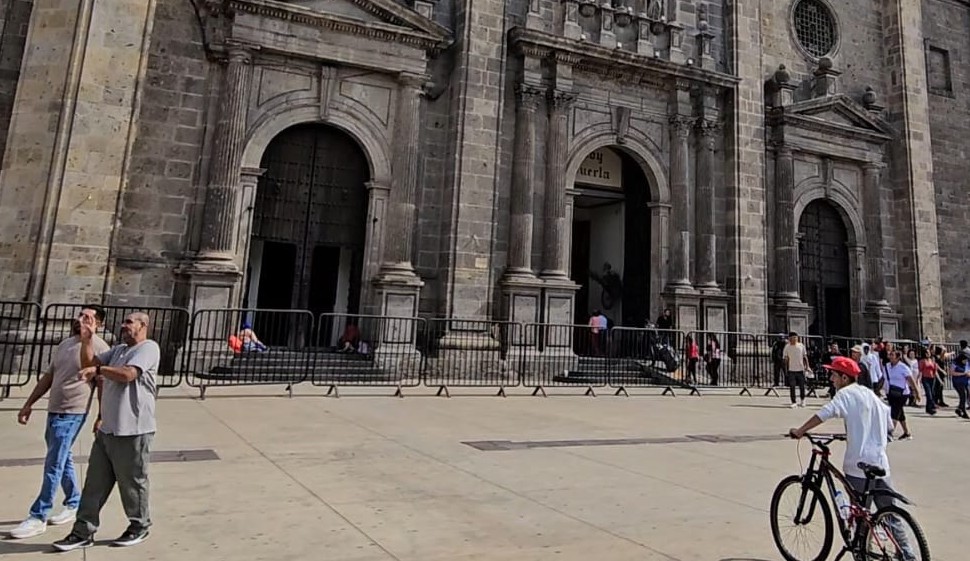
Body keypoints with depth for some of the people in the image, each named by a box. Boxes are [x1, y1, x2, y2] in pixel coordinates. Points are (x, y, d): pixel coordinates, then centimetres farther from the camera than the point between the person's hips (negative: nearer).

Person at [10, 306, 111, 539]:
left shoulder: (99, 347, -12)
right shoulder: (64, 344, 12)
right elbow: (48, 377, 18)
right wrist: (29, 404, 16)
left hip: (72, 413, -8)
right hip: (53, 411, 8)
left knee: (53, 465, -4)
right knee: (64, 461, 16)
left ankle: (38, 517, 5)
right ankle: (74, 505, 28)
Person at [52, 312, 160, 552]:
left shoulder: (148, 347, -10)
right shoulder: (118, 350, 18)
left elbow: (127, 374, -22)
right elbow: (89, 364, 15)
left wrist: (98, 369, -11)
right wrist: (86, 340, 2)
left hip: (133, 430, -8)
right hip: (107, 428, 8)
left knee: (132, 483, 5)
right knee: (95, 483, 11)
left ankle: (139, 527, 21)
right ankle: (83, 532, 21)